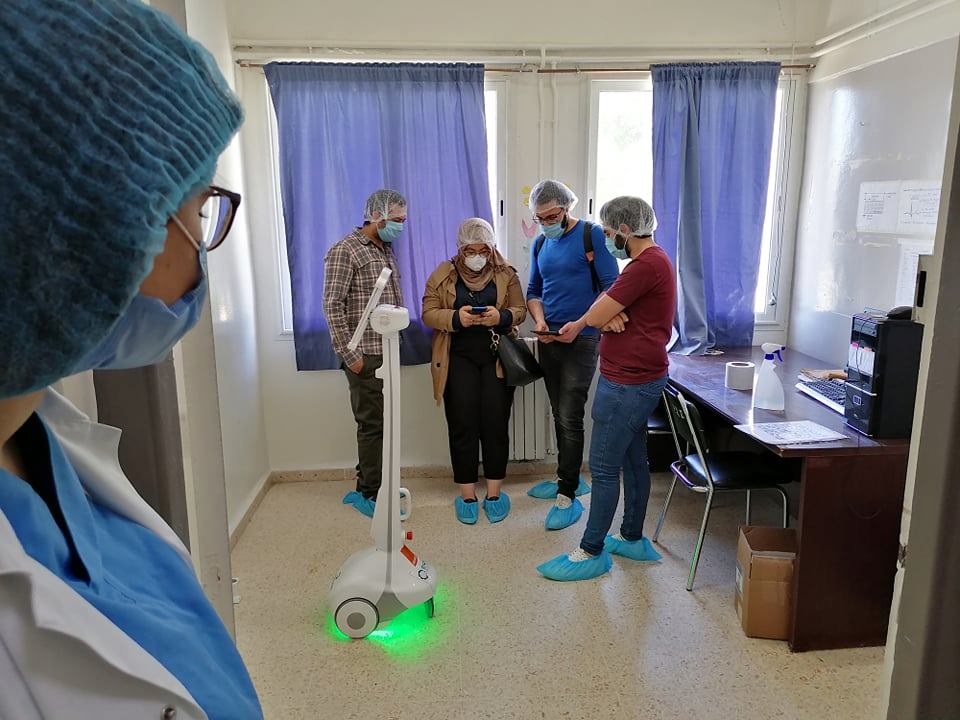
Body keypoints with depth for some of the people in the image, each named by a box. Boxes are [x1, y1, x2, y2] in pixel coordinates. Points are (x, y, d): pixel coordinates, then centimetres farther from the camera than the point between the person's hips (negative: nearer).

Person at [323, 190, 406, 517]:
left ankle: (368, 485, 28)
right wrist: (349, 354, -17)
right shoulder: (345, 251, -10)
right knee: (372, 423, 0)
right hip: (366, 355, -8)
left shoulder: (386, 250, 16)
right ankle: (370, 495, 13)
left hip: (388, 352, 8)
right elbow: (333, 306, -15)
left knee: (377, 421, 15)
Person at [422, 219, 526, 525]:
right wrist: (456, 318, -22)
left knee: (495, 423, 0)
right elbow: (429, 313, -2)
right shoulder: (442, 275, 3)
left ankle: (494, 493, 14)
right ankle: (467, 495, 10)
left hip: (497, 358, 1)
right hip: (459, 359, 0)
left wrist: (502, 317, -19)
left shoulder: (506, 274, 5)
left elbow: (519, 311, 3)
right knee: (463, 425, -2)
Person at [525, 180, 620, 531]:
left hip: (581, 341, -6)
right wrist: (540, 321, -4)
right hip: (549, 340, 6)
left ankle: (568, 496, 2)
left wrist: (579, 325, -18)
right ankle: (570, 478, 28)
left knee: (570, 418, -7)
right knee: (560, 416, 14)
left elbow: (611, 286, -11)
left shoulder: (591, 234, -8)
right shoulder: (540, 244, 11)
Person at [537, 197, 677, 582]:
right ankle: (633, 539, 30)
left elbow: (598, 313, -17)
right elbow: (609, 306, 12)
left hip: (628, 383, -11)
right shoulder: (653, 260, 16)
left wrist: (581, 322, 3)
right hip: (639, 377, 11)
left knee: (604, 468, -3)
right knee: (634, 461, 17)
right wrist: (607, 318, -9)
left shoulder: (646, 265, -19)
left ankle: (591, 552, 8)